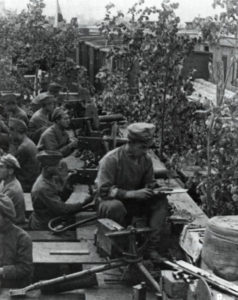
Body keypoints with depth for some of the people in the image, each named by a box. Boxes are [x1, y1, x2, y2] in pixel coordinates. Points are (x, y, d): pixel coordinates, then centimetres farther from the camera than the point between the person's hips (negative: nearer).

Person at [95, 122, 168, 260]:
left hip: (135, 204, 5)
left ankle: (153, 247, -23)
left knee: (161, 201, -18)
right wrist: (131, 194, -30)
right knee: (115, 206, -39)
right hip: (111, 202, -5)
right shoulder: (111, 159, -20)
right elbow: (104, 191, -23)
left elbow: (149, 183, 10)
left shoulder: (146, 159, -3)